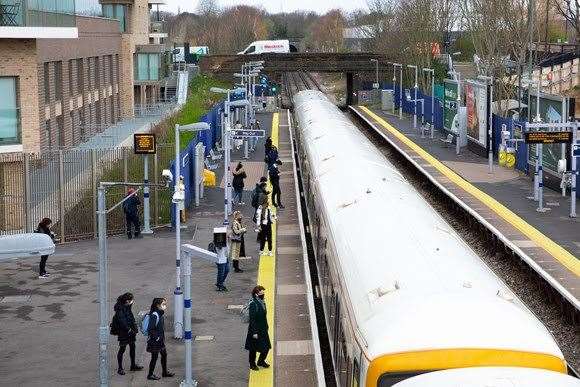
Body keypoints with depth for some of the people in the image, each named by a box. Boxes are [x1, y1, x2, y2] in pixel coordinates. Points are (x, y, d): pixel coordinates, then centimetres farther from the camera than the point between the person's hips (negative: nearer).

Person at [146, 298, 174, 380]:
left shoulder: (160, 314, 4)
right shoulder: (155, 315, -25)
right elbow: (150, 329, -26)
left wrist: (162, 338, 16)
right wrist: (156, 338, -19)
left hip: (161, 340, 9)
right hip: (155, 341, -9)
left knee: (164, 354, 18)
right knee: (154, 357, 4)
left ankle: (165, 372, 32)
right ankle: (150, 375, 19)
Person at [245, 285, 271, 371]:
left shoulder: (262, 302, 3)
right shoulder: (253, 304, -23)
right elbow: (252, 319, -21)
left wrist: (266, 327, 16)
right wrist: (254, 332, -20)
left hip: (263, 329, 8)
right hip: (255, 329, -8)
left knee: (267, 347, 13)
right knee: (254, 348, 9)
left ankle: (261, 361, 35)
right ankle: (252, 364, 28)